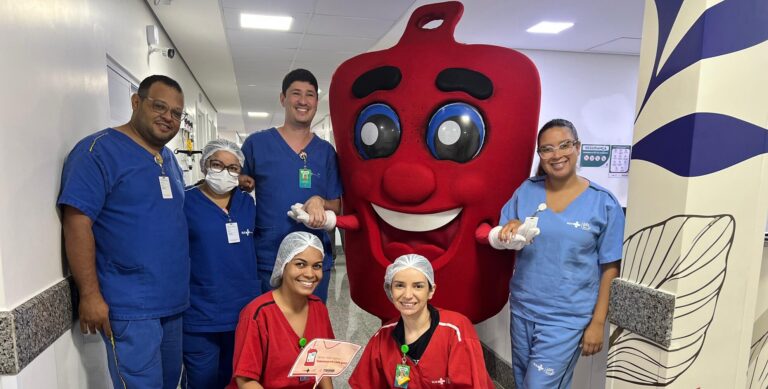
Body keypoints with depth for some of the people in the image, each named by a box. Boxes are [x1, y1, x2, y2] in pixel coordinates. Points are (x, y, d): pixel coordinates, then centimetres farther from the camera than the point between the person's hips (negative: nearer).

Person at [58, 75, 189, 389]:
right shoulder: (99, 150, -11)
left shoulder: (169, 159, 12)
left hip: (173, 301, 8)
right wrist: (90, 294, -19)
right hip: (130, 307, -7)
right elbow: (77, 222, -16)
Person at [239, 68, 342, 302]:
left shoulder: (326, 152, 5)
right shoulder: (256, 143, -1)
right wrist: (243, 184, -14)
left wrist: (319, 202, -14)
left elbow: (338, 207, 6)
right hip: (267, 261, -2)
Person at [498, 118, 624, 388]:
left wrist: (598, 322, -8)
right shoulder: (526, 191, -1)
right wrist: (511, 228, -17)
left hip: (568, 317, -4)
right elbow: (500, 241, 5)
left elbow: (610, 268, -7)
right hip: (522, 308, 4)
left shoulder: (604, 203, -9)